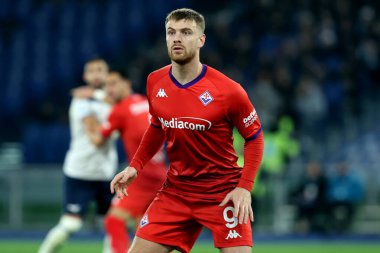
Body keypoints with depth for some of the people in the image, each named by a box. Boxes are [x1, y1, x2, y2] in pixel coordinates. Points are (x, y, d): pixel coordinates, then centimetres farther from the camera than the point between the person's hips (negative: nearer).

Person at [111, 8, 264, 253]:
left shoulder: (228, 91, -16)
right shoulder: (155, 82, -1)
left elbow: (254, 137, -4)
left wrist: (245, 187, -13)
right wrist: (135, 166, 6)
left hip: (223, 193, -4)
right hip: (175, 191, 4)